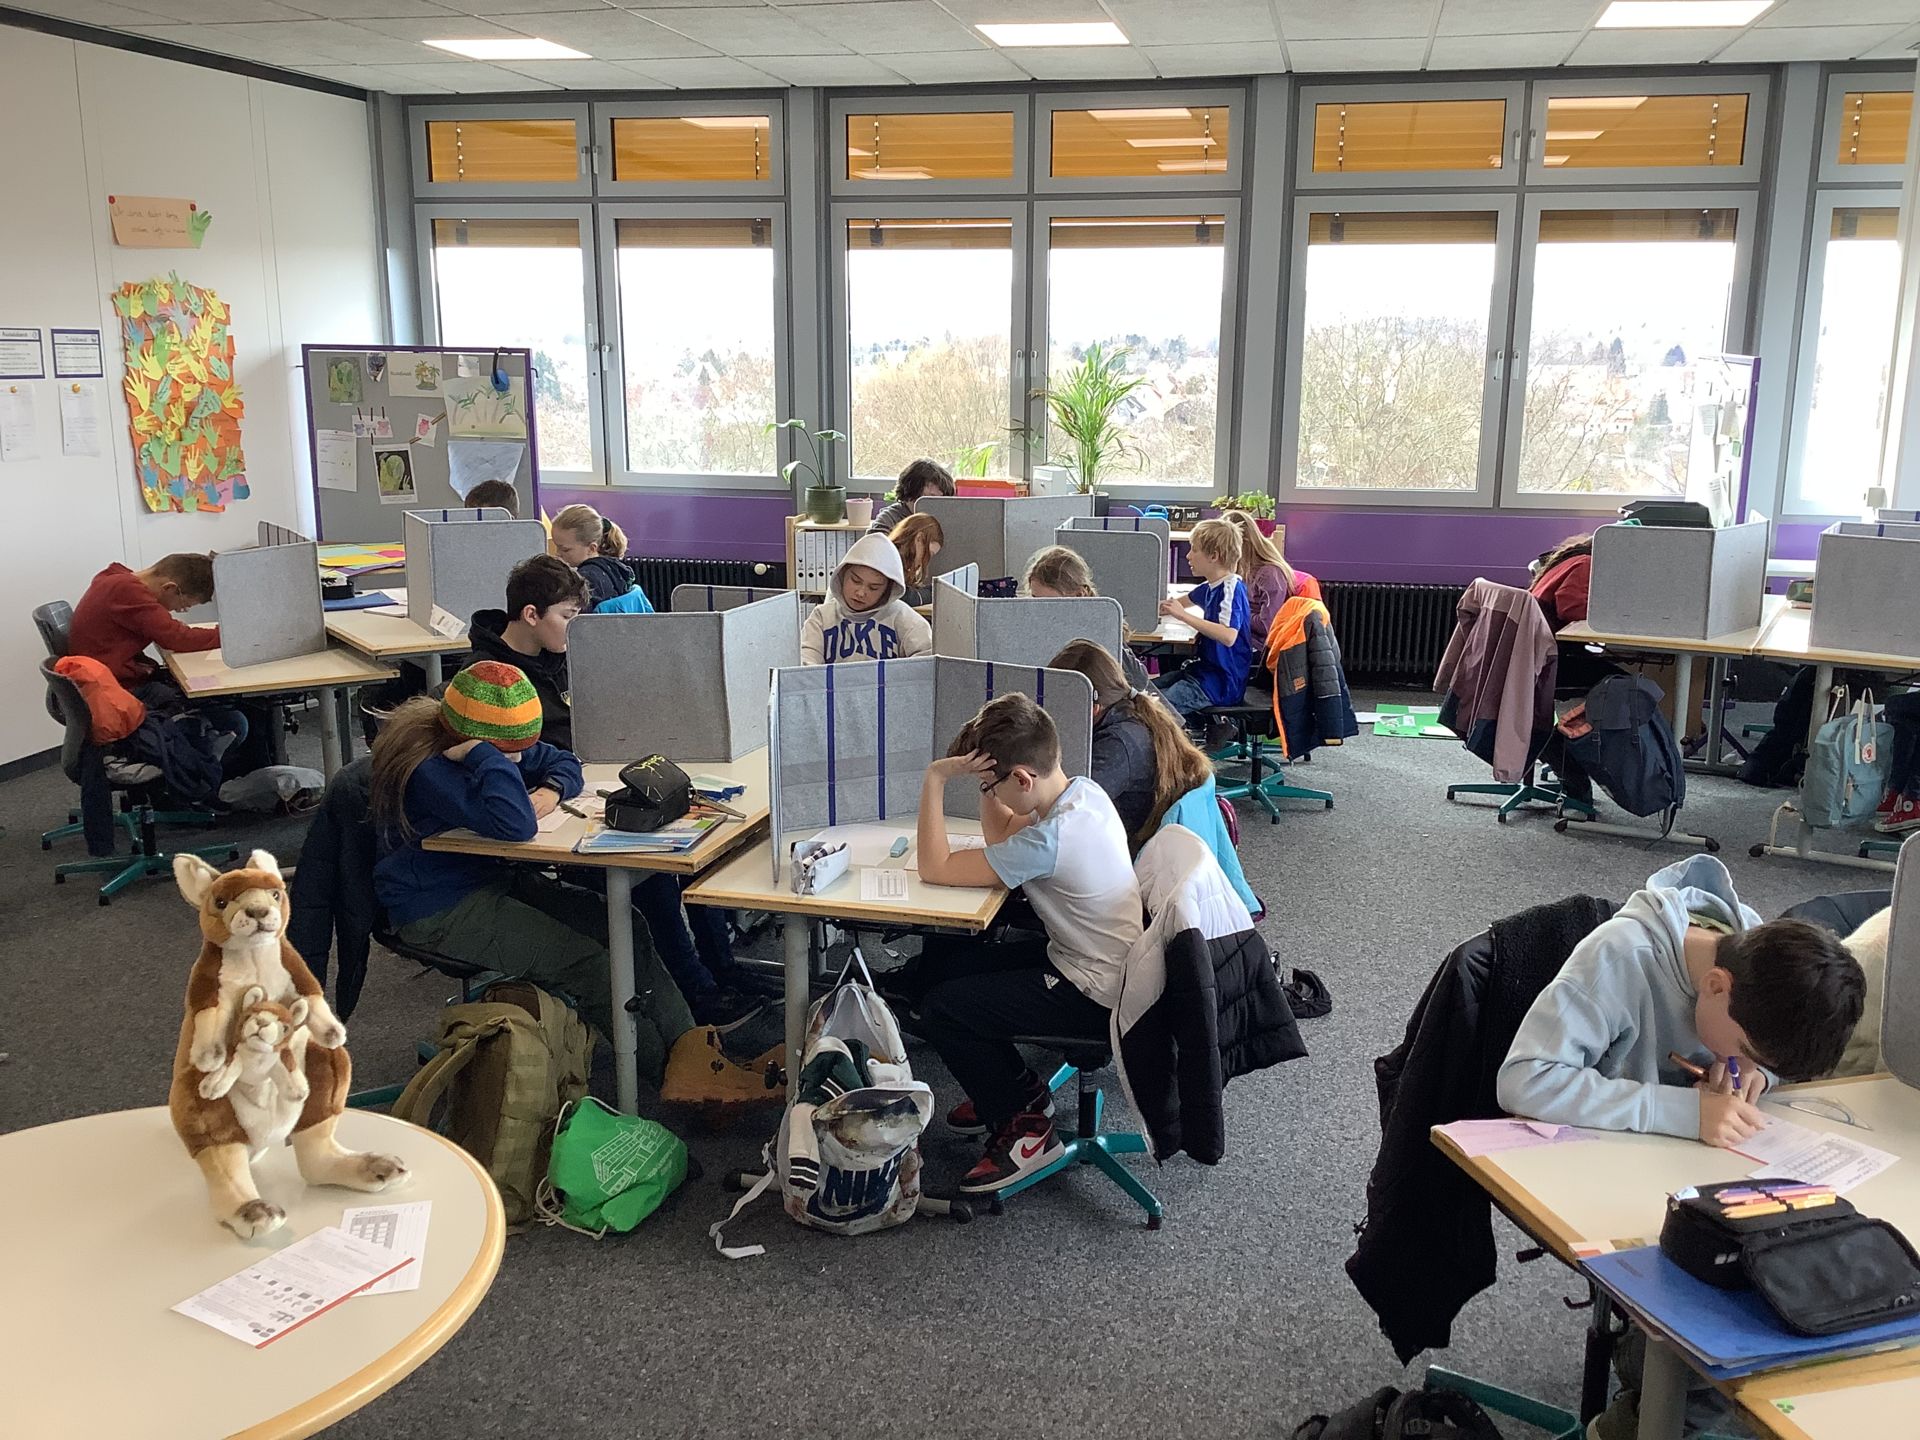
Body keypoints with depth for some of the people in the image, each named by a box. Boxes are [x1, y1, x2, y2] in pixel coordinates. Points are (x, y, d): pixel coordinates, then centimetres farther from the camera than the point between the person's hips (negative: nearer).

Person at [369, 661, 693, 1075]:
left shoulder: (496, 741, 1)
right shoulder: (428, 769, -27)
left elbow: (563, 763, 13)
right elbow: (515, 826, -39)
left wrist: (551, 790, -8)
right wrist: (483, 757, -32)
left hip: (493, 878, 9)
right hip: (440, 912, -9)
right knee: (585, 961, -22)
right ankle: (663, 1071, -8)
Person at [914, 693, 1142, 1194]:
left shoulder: (1049, 842, -31)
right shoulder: (1083, 790, -4)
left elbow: (934, 868, -23)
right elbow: (1002, 835, 11)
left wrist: (934, 780, -19)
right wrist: (989, 771, -4)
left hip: (1096, 995, -10)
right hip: (1110, 963, 10)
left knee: (939, 1010, -12)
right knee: (942, 959, 13)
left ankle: (1023, 1129, 4)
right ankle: (1020, 1089, 26)